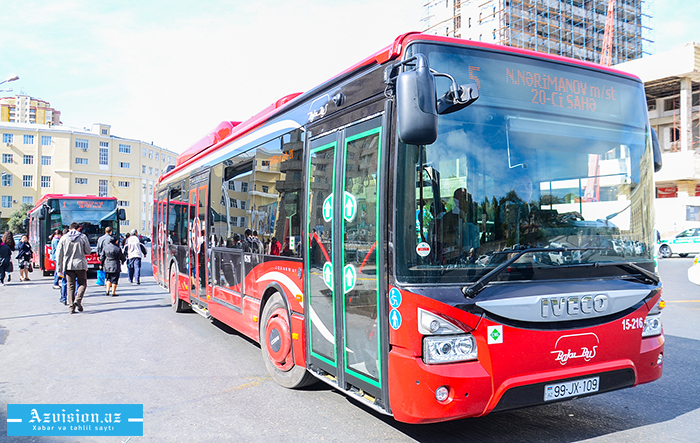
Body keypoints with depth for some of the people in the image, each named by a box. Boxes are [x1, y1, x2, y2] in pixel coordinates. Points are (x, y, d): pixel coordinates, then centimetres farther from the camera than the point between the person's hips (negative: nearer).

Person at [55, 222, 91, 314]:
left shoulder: (63, 238, 5)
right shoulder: (83, 237, -1)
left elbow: (59, 254, 4)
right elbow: (88, 251, 1)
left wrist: (60, 268, 8)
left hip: (68, 265, 2)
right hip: (80, 265, -2)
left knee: (70, 286, 7)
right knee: (82, 284, 9)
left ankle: (71, 306, 1)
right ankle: (78, 300, -13)